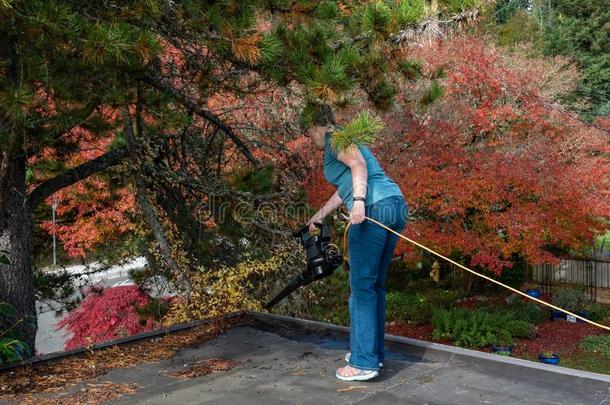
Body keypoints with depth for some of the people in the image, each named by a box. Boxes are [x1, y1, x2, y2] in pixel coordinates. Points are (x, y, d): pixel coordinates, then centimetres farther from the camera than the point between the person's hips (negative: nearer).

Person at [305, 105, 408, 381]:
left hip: (374, 210, -9)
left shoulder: (334, 138, 4)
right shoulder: (344, 140, 31)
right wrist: (319, 216, 52)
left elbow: (358, 163, -16)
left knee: (362, 285, -5)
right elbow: (344, 190, 42)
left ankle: (364, 362, -2)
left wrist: (359, 201, -29)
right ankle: (374, 351, 23)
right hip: (396, 207, 9)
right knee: (376, 284, 15)